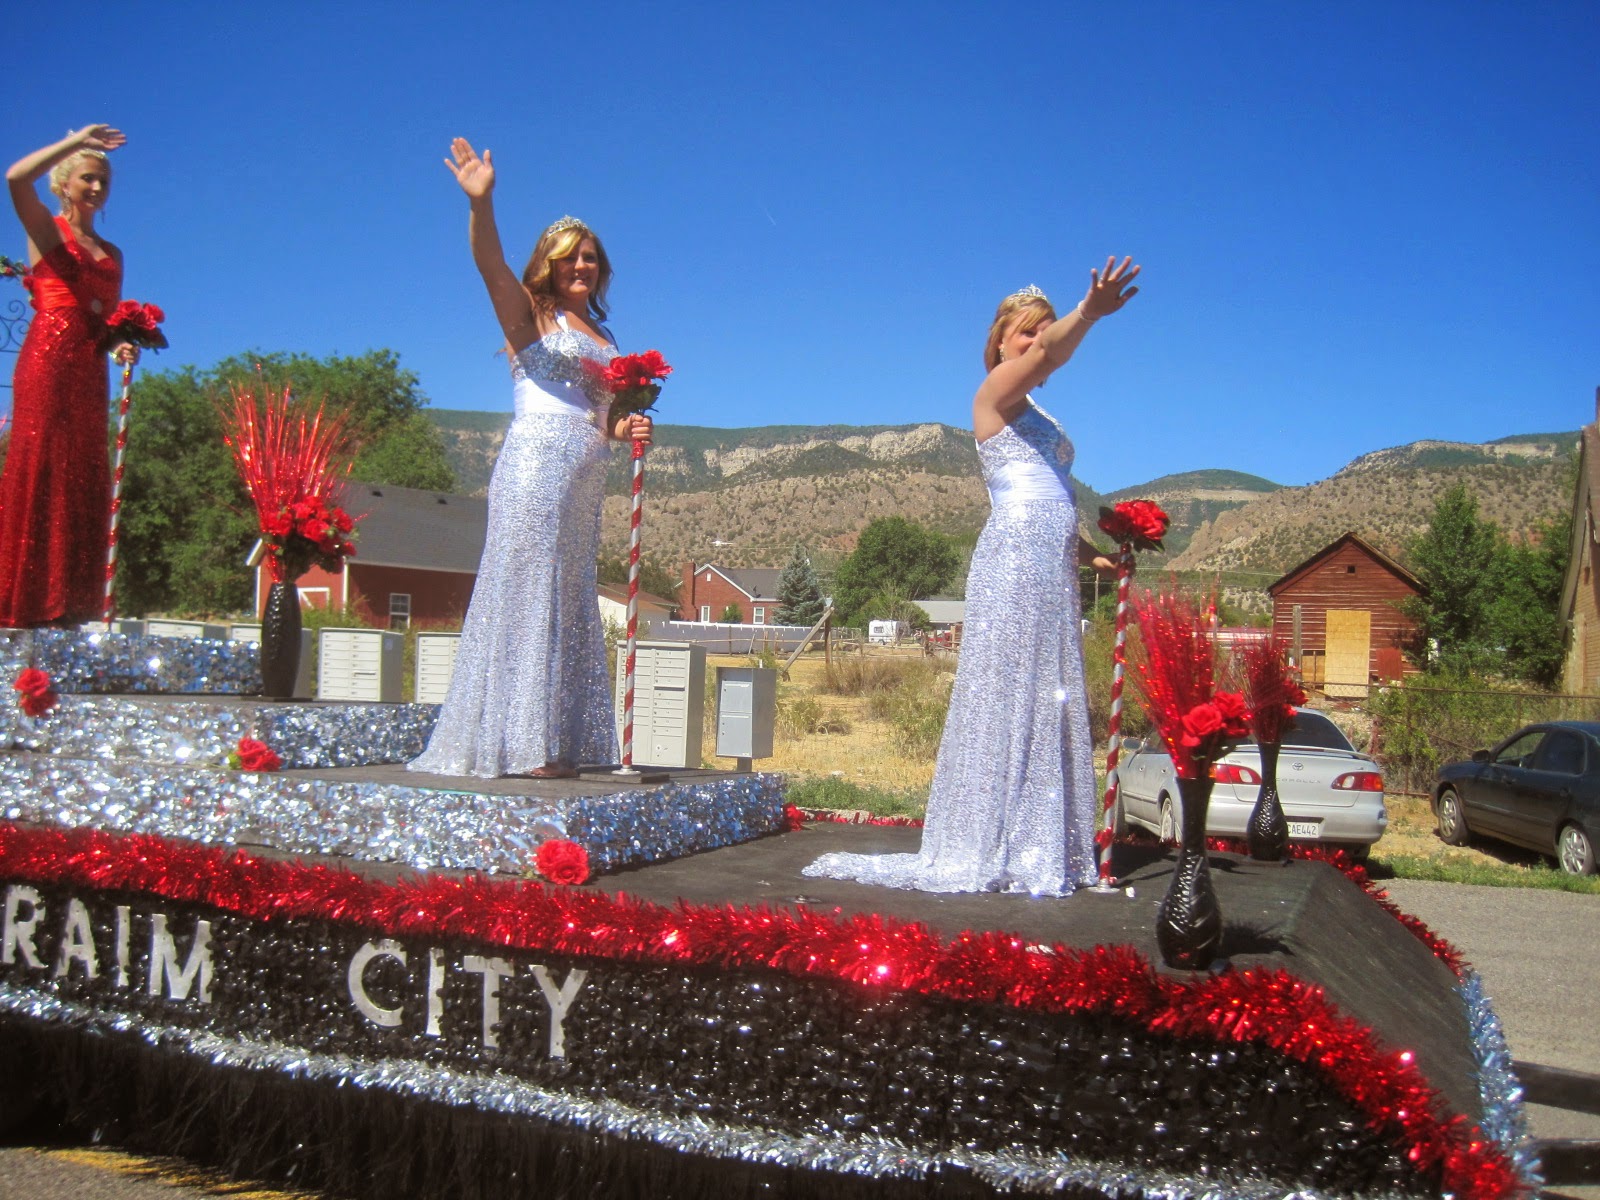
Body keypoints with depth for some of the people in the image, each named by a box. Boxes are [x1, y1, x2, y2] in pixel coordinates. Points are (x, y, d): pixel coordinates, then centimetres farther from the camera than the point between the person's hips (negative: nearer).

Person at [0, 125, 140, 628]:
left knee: (84, 482, 1)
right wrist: (75, 141, -6)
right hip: (48, 359, -6)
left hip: (88, 369, 6)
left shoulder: (111, 254, 22)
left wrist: (121, 346, 1)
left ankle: (68, 602, 4)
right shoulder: (46, 230, 7)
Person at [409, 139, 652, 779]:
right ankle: (518, 742, -7)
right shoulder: (529, 315, 5)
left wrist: (628, 426, 4)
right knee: (528, 590, -9)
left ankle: (553, 742, 10)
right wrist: (480, 203, -32)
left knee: (571, 601, 6)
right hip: (537, 463, -7)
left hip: (585, 476, 7)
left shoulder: (600, 338, 22)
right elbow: (491, 266, -15)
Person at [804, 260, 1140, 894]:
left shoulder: (1038, 417, 25)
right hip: (1015, 553, -9)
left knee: (1048, 699, 7)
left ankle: (1042, 848, 12)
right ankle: (992, 849, -4)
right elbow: (1044, 355, -21)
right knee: (1006, 693, -8)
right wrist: (1089, 312, -37)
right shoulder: (995, 393, 1)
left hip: (1052, 564, 9)